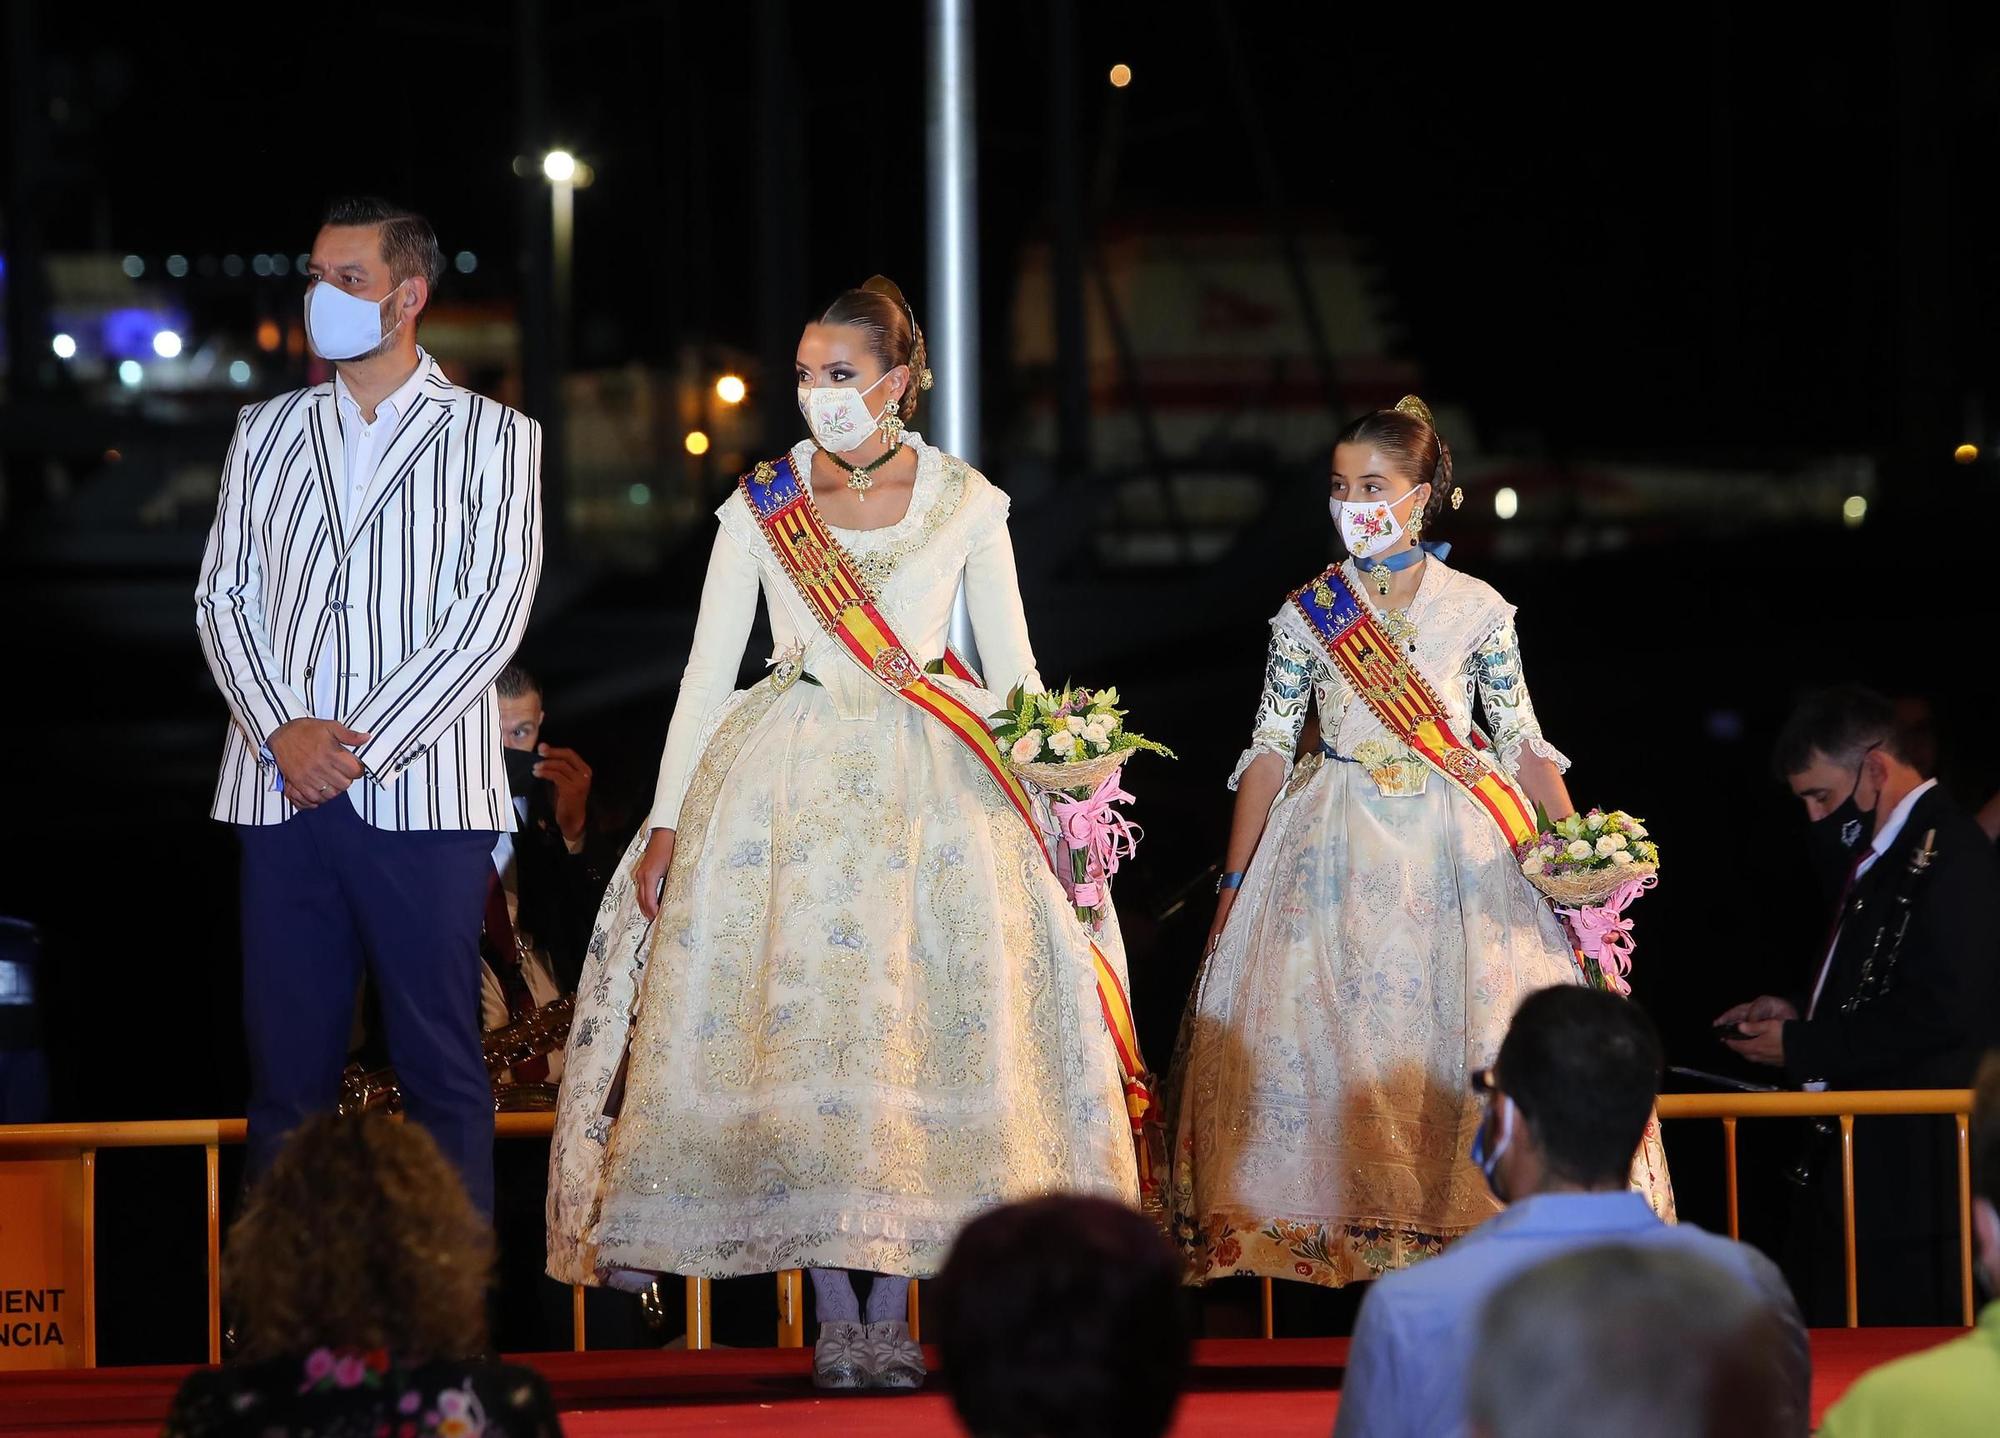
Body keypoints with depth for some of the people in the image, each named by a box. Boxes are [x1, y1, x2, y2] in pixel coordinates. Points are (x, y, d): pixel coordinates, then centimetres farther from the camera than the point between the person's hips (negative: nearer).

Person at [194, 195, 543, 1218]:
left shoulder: (492, 438, 5)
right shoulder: (268, 433, 17)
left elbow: (490, 615, -4)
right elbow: (223, 596, 11)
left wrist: (364, 746, -11)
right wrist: (283, 731, -7)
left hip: (424, 792, -3)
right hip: (284, 789, 3)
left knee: (441, 1067, -2)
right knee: (288, 1065, 2)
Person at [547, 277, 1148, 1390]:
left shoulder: (966, 502, 5)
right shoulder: (761, 504, 6)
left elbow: (1014, 668, 7)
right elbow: (707, 669, 6)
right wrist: (667, 822, -1)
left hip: (932, 784, 0)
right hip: (787, 784, 0)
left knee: (915, 1026, -6)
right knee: (796, 1023, -7)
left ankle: (891, 1316, -1)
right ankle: (835, 1319, -2)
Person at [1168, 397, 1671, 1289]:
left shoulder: (1477, 610, 3)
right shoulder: (1308, 614, 4)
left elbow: (1524, 743, 5)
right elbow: (1269, 750, 5)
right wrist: (1235, 881, 2)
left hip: (1462, 848, 0)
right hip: (1339, 850, 0)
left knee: (1477, 1033, -8)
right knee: (1338, 1027, -7)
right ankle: (1356, 1239, -2)